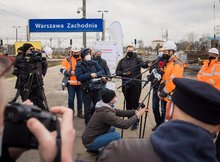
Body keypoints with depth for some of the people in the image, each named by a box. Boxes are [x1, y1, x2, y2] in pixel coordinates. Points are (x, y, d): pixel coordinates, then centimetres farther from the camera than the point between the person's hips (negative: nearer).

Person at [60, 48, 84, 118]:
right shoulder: (67, 59, 0)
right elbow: (62, 69, -2)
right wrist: (70, 73, -16)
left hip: (80, 83, 2)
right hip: (71, 83, -2)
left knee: (80, 98, 10)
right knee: (71, 98, 4)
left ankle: (80, 112, 25)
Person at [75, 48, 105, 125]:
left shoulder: (93, 63, 6)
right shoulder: (79, 65, -6)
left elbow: (102, 71, 1)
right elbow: (79, 77, -18)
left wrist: (96, 74, -19)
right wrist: (90, 75, -24)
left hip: (96, 88, 4)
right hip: (87, 89, -4)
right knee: (87, 108, 5)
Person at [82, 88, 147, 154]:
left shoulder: (103, 107, 0)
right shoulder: (105, 113, -26)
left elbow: (120, 112, 9)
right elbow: (125, 124, -27)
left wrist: (135, 112, 1)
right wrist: (138, 115, -15)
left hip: (90, 137, 9)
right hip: (90, 142, -9)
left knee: (112, 129, 23)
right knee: (116, 136, -19)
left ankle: (93, 149, 22)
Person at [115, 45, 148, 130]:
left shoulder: (137, 59, 1)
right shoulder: (122, 61, 11)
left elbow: (143, 64, -19)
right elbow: (117, 71, 10)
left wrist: (147, 64, -42)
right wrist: (123, 73, -10)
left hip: (136, 85, -3)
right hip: (126, 85, 3)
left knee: (135, 103, -1)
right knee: (128, 103, 13)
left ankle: (135, 121, 9)